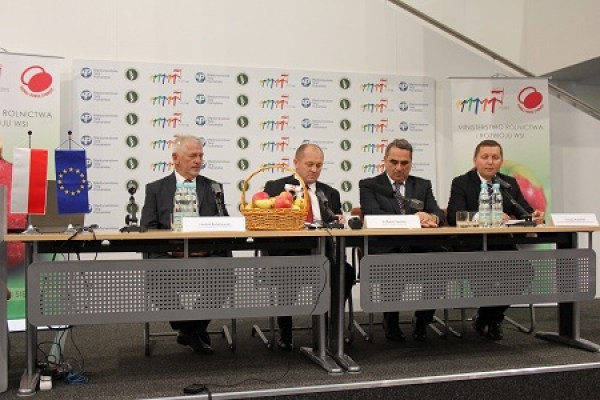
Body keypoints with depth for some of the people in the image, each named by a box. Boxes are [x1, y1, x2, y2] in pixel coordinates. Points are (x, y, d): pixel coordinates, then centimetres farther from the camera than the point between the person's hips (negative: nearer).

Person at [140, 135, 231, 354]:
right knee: (165, 282, -32)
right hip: (168, 256, -1)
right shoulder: (156, 188, 13)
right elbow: (147, 229, 3)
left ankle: (196, 327, -3)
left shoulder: (213, 187, 16)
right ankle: (186, 327, 1)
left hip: (207, 255, 1)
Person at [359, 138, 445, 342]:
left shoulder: (423, 185, 20)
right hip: (384, 250, -3)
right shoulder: (369, 185, 8)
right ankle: (391, 322, -7)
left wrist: (432, 218, -20)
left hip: (418, 248, 3)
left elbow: (439, 214, 7)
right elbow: (373, 216, -10)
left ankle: (422, 319, -5)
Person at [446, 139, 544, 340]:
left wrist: (534, 216, -18)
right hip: (470, 249, -4)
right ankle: (487, 319, 0)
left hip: (503, 248, 4)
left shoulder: (511, 183, 16)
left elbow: (524, 211, 8)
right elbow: (454, 217, -15)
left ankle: (491, 318, 1)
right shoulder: (461, 183, 1)